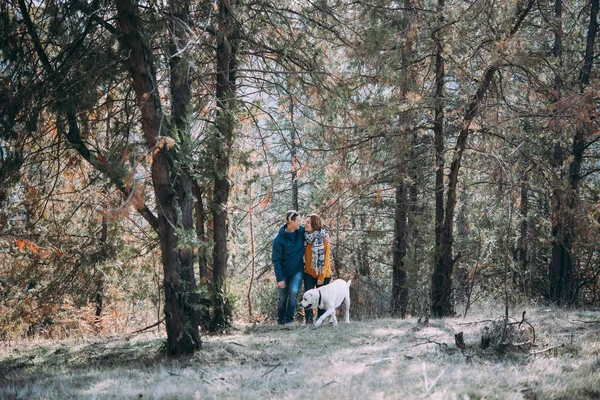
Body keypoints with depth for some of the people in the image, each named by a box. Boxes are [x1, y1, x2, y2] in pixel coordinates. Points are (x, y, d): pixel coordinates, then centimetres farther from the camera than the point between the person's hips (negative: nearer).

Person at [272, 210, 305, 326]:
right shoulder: (279, 239, -16)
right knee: (282, 297, 5)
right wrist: (279, 278, -17)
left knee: (293, 292, -16)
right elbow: (276, 260, -13)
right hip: (284, 271, -2)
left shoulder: (302, 232, -6)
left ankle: (289, 319, -8)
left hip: (297, 270, 2)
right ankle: (280, 320, 24)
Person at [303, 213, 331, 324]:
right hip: (309, 273, 3)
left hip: (322, 274, -3)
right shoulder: (306, 236, 0)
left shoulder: (323, 238, -13)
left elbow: (325, 258, -12)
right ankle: (309, 321, -3)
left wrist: (321, 277, -13)